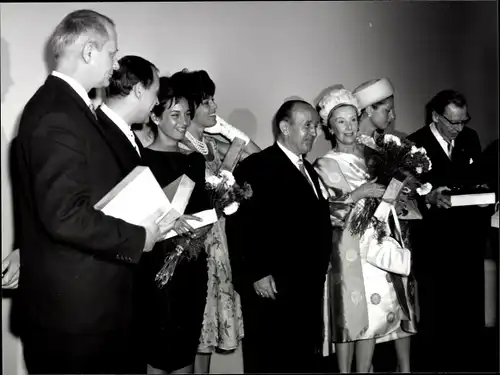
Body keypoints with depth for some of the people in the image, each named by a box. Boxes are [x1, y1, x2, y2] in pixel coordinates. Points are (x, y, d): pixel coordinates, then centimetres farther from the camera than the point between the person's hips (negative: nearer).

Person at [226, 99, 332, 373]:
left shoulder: (309, 170, 19)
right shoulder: (256, 166, -9)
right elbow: (239, 223, -17)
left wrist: (318, 278, 11)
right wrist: (255, 274, -19)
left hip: (309, 291, 8)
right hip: (273, 290, -8)